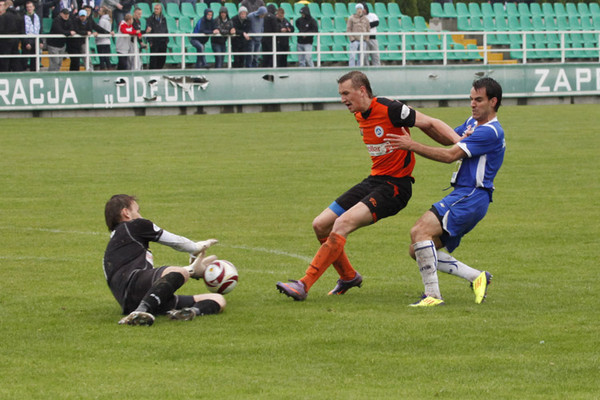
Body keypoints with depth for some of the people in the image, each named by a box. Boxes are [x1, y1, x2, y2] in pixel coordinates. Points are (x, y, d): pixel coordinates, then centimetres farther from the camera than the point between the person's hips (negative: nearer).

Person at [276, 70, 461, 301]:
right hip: (374, 180, 9)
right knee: (321, 225, 3)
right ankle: (348, 277, 24)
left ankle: (304, 285, -26)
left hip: (395, 186, -9)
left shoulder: (389, 109, -16)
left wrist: (458, 141, -22)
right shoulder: (360, 116, 9)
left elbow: (429, 124, -9)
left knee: (342, 223, -26)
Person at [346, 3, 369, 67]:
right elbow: (348, 29, -3)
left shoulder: (366, 19, 8)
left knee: (360, 57, 3)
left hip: (362, 41, 3)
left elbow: (368, 30, 12)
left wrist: (366, 40, 2)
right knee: (352, 57, -10)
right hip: (354, 41, -3)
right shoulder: (351, 18, -1)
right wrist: (352, 39, -12)